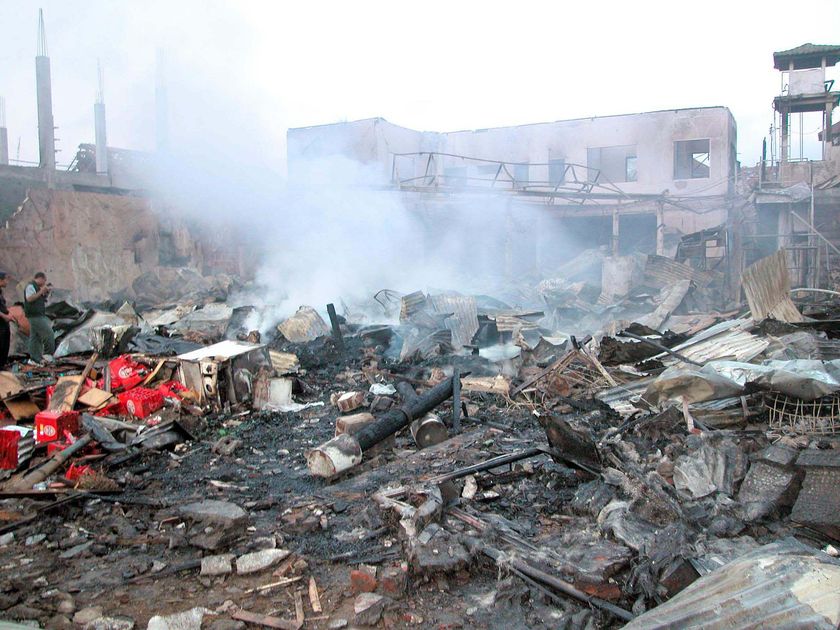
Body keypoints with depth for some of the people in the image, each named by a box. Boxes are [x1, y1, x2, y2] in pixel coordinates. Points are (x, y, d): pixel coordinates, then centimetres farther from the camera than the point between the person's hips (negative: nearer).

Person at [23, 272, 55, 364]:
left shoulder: (36, 287, 20)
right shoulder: (30, 286, -10)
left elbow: (40, 300, 25)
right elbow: (29, 298, -23)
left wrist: (46, 292, 11)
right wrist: (41, 291, -22)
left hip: (39, 315, 10)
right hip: (35, 316, -10)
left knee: (35, 337, 9)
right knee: (49, 333, -11)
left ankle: (34, 358, 11)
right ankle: (48, 353, -6)